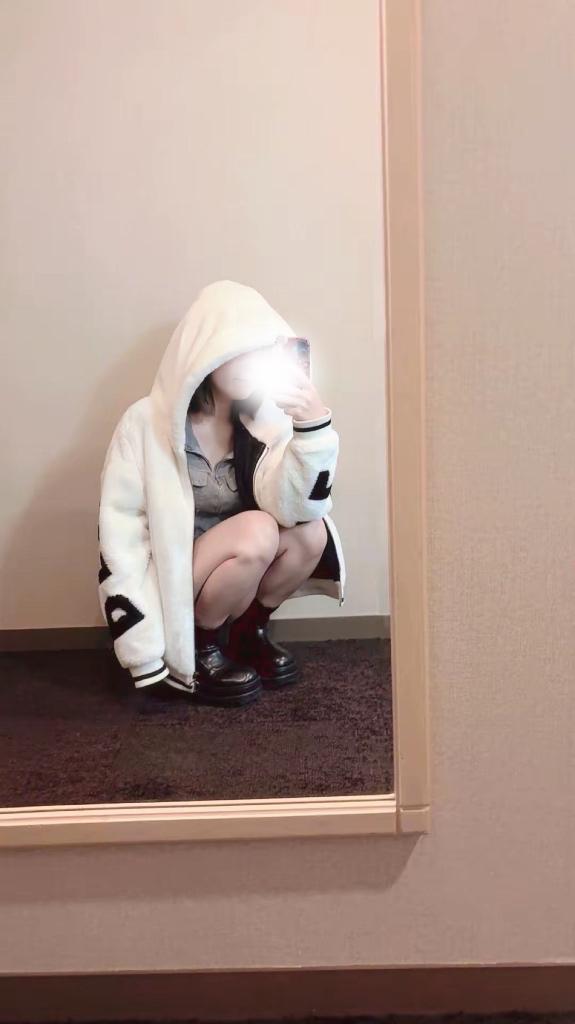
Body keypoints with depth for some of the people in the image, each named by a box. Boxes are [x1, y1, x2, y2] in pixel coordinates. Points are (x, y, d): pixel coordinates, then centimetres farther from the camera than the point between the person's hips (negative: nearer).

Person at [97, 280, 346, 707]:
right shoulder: (147, 423, -18)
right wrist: (149, 657, -22)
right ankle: (193, 653, -8)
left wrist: (313, 425, -35)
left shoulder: (266, 419, -7)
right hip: (167, 582, -4)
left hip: (231, 571, 5)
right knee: (256, 532, -29)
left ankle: (245, 633, 4)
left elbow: (294, 508, -21)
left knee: (311, 533, -21)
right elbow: (120, 536, -19)